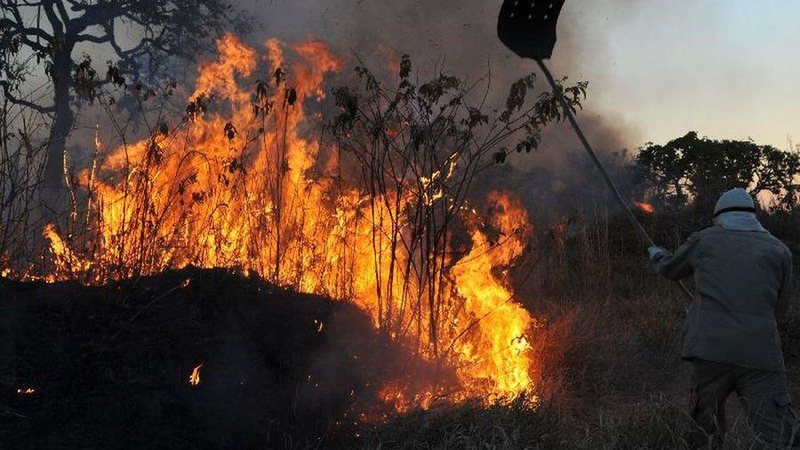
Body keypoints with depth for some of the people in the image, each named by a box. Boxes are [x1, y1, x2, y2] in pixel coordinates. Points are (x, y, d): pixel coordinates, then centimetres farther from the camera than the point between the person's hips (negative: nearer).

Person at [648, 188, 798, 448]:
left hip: (710, 350, 1)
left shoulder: (703, 241, 12)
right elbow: (778, 309, 18)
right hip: (761, 355, 0)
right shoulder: (779, 251, 12)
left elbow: (670, 269, 29)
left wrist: (656, 256, 52)